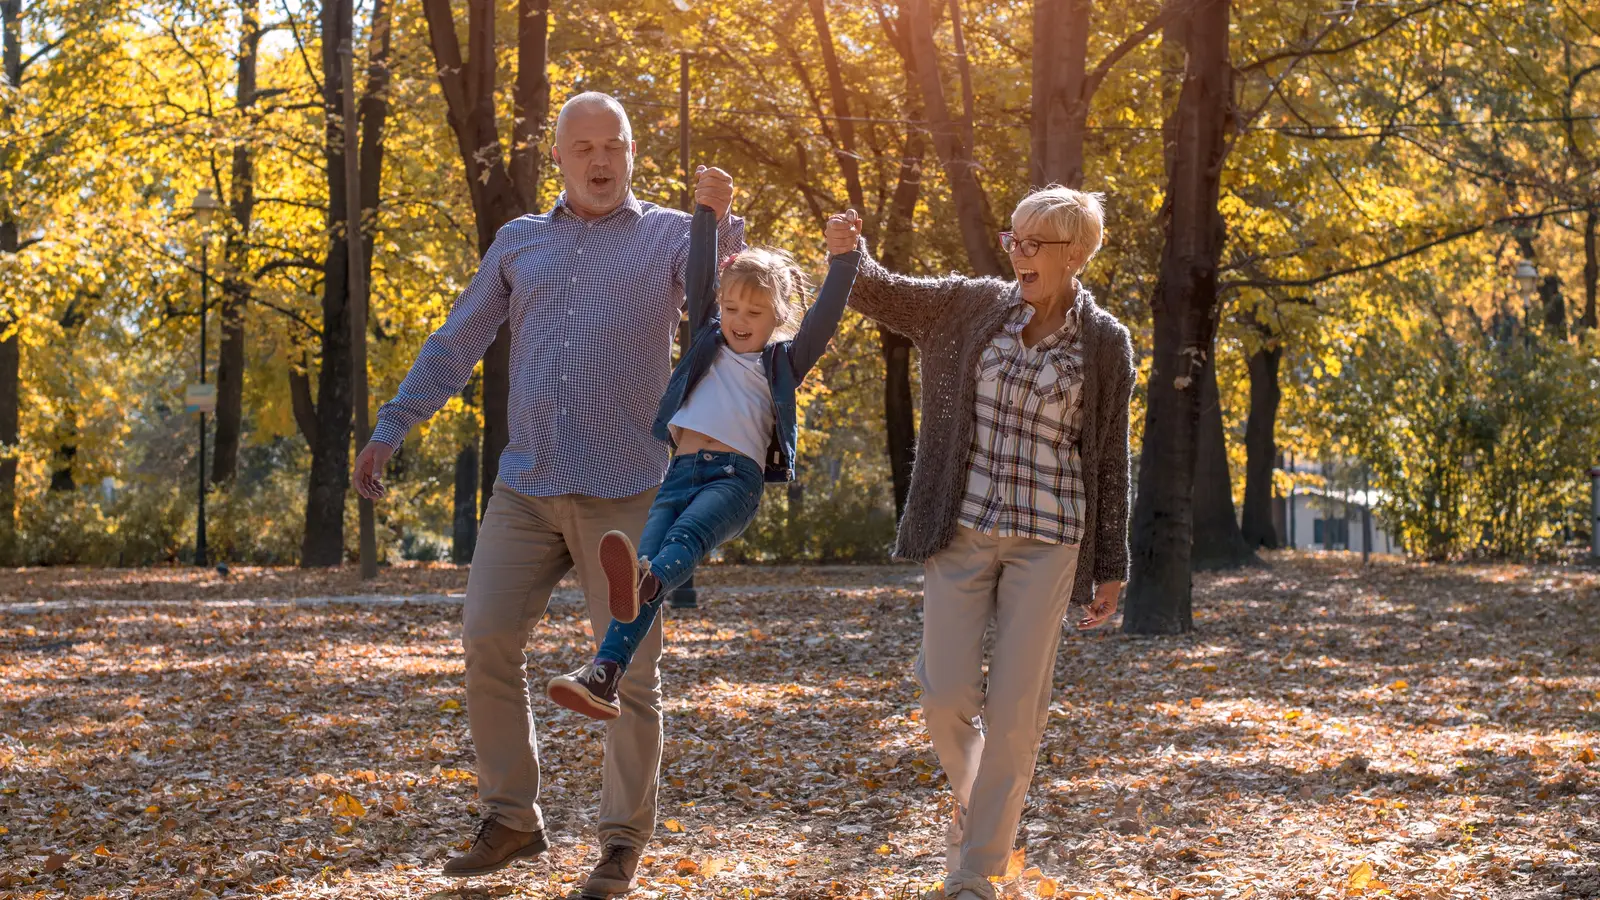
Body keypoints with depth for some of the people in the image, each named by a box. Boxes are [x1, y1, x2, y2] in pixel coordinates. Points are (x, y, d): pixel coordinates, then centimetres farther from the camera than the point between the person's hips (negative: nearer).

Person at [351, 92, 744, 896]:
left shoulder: (669, 236, 5)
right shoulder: (520, 242, 15)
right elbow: (456, 344, 16)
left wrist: (721, 220, -31)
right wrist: (391, 427, 9)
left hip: (624, 491, -3)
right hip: (526, 487, 3)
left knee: (629, 668, 0)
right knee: (485, 641, -2)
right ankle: (511, 820, 12)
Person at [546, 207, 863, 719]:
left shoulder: (783, 361, 17)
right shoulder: (708, 343, 26)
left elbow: (824, 318, 2)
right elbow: (700, 278, 16)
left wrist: (843, 260, -12)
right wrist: (707, 213, 6)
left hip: (736, 476, -3)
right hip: (681, 472, 4)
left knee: (688, 533, -35)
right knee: (646, 554, -19)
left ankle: (642, 584, -67)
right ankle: (603, 674, -33)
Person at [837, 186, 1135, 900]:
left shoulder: (1104, 343, 0)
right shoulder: (971, 305, 3)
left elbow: (1109, 461, 4)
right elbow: (879, 294, 6)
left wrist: (1110, 568, 5)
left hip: (1046, 542, -1)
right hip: (962, 531, 1)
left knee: (1016, 708, -2)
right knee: (946, 698, -4)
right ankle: (974, 799, 30)